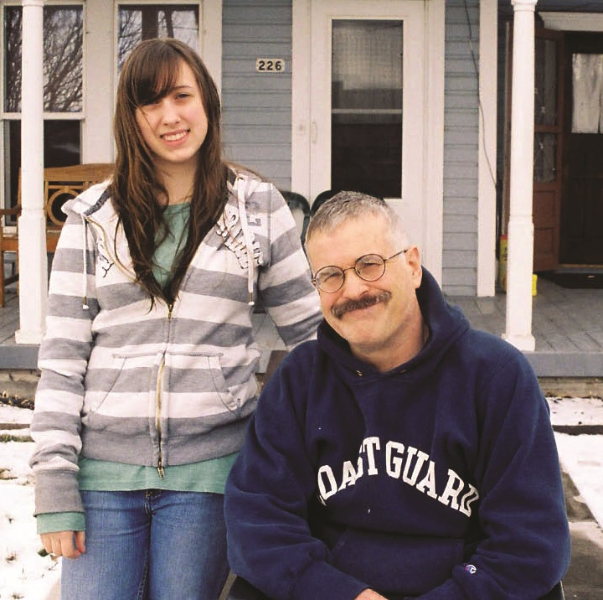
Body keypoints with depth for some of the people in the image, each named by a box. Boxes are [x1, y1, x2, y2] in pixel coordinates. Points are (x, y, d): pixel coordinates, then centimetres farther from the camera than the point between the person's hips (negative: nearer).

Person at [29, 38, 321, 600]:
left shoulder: (257, 206, 5)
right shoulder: (94, 217, 5)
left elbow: (310, 330, 10)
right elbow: (62, 355, 2)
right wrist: (55, 485, -4)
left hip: (209, 469, -1)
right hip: (103, 471, 1)